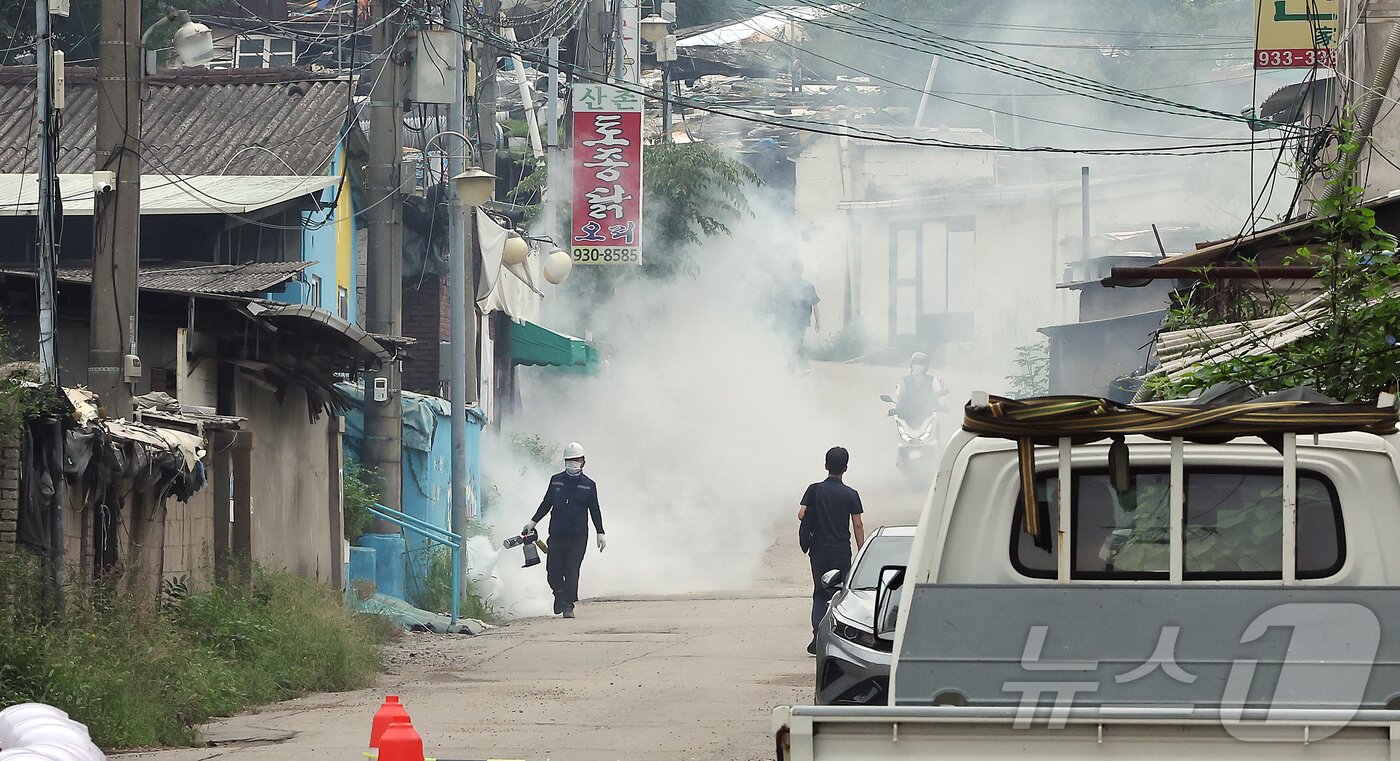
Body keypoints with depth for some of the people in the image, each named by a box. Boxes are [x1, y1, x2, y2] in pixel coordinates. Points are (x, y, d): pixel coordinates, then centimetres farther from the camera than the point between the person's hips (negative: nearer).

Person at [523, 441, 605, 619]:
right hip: (557, 535, 2)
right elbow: (546, 504, 16)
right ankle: (560, 594, 29)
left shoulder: (588, 485, 4)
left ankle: (568, 606, -1)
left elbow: (594, 511, 8)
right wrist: (532, 522, 13)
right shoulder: (556, 480, 8)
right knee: (553, 571, 0)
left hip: (578, 537, -2)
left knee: (572, 571, -7)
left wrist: (600, 533, 5)